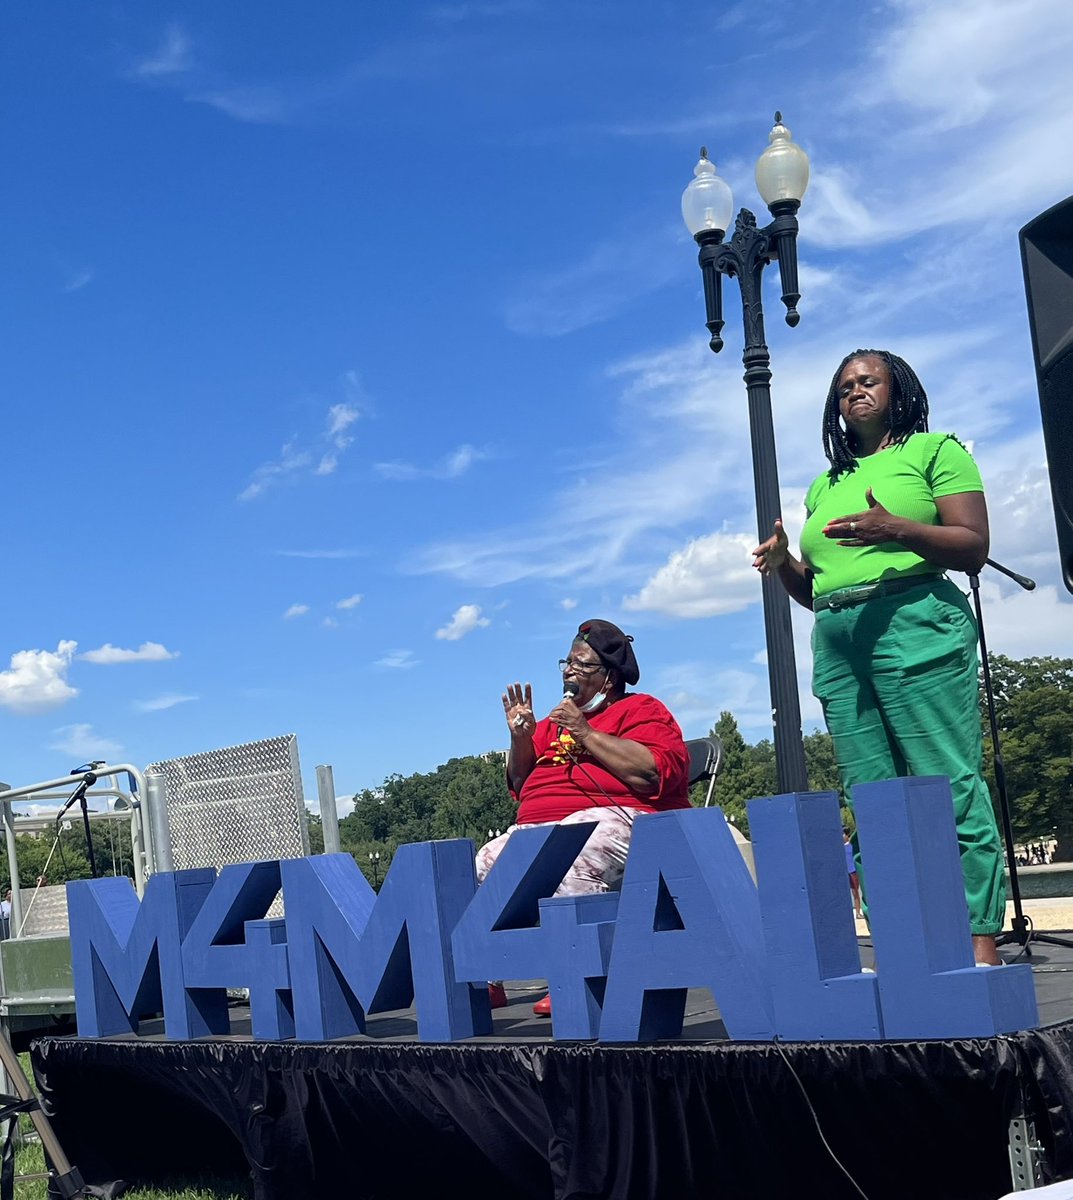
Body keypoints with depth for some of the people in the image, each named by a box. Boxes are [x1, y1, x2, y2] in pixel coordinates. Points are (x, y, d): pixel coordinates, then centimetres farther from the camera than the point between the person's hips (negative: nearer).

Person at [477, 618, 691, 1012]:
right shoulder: (554, 722, 28)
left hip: (612, 816, -7)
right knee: (486, 862, -15)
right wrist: (521, 739, 10)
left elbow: (653, 774, -12)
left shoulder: (642, 710, 8)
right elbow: (520, 788, 29)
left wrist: (586, 733, -8)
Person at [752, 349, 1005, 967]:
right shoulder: (825, 486, 26)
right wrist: (783, 563, 5)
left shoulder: (935, 450, 10)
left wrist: (898, 531, -18)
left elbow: (974, 547, -1)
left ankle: (981, 944, -12)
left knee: (951, 786, -12)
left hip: (915, 623, -6)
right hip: (837, 640, 6)